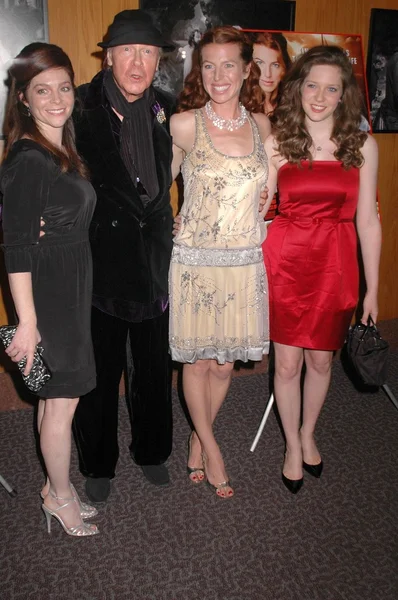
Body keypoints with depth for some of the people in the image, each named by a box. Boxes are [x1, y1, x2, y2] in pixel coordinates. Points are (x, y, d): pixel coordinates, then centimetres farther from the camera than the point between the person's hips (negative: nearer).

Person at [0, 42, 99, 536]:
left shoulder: (62, 151, 9)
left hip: (70, 287, 9)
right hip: (48, 293, -9)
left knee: (56, 394, 18)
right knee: (63, 399, 5)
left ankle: (55, 486, 35)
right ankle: (60, 496, 25)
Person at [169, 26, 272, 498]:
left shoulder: (262, 125, 4)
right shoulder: (184, 125, -7)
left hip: (244, 262, 3)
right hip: (196, 261, -3)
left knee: (223, 363, 12)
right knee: (197, 361, 9)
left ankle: (198, 439, 36)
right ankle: (210, 448, 31)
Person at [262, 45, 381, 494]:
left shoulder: (362, 145, 0)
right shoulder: (276, 142, -1)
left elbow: (367, 220, 2)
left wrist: (372, 288, 3)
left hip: (335, 263, 1)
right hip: (285, 260, -1)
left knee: (321, 359, 14)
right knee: (287, 362, 6)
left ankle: (308, 436, 40)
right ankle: (292, 447, 30)